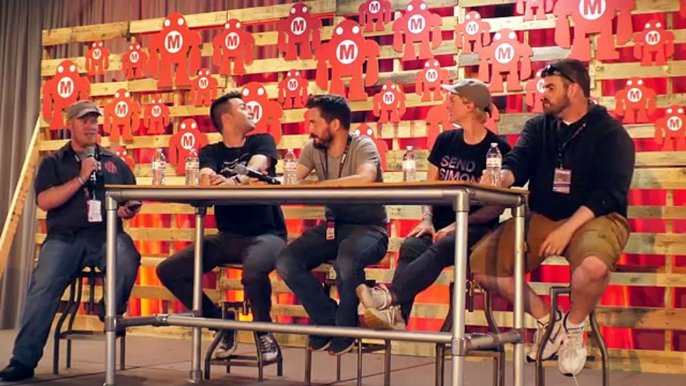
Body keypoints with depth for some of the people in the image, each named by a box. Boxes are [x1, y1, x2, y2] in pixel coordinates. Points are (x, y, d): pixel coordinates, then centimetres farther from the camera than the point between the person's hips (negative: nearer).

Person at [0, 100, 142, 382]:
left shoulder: (115, 162, 21)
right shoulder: (53, 162, 14)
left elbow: (135, 200, 21)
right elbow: (44, 201, -1)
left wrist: (130, 210, -3)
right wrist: (81, 179, -7)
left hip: (106, 234, 1)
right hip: (65, 237, -1)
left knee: (127, 261, -33)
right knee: (42, 288, -24)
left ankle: (112, 312, -3)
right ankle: (23, 361, -16)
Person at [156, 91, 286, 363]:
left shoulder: (262, 142, 6)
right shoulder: (210, 152, 11)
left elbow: (256, 168, -15)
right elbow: (206, 180, -11)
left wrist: (233, 182, -37)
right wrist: (213, 182, -35)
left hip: (266, 233, -4)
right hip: (227, 236, 4)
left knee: (254, 272, -37)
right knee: (169, 271, -10)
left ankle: (264, 331, -7)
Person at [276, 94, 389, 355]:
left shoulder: (363, 146, -14)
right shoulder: (313, 149, 4)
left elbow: (365, 179, -35)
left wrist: (315, 185, -35)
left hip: (368, 228, -6)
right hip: (332, 226, 6)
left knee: (346, 262, -37)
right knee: (286, 262, -17)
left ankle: (345, 326, -6)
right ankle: (328, 320, 5)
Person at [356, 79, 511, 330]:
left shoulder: (497, 148, -3)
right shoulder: (445, 141, 14)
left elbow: (498, 205, -7)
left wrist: (459, 225, -20)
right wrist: (427, 220, -8)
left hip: (476, 228, -4)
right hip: (441, 224, 4)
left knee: (442, 247, -37)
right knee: (412, 246, -29)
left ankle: (390, 297, -50)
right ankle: (396, 315, -44)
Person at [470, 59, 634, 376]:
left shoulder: (611, 133, -4)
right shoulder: (538, 127, 11)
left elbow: (609, 193, -14)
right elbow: (518, 163, -5)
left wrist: (568, 228, -25)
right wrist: (500, 178, -30)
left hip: (594, 218, -5)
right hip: (541, 218, 5)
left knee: (593, 265, -40)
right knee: (481, 262, -14)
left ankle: (573, 326, -5)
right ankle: (547, 318, 7)